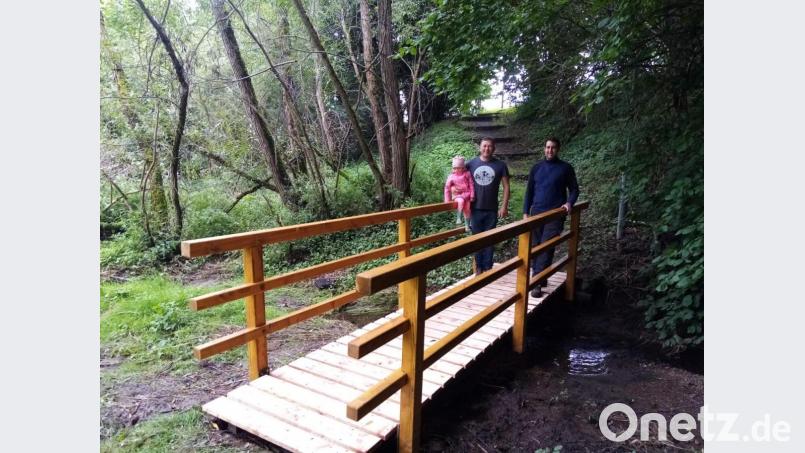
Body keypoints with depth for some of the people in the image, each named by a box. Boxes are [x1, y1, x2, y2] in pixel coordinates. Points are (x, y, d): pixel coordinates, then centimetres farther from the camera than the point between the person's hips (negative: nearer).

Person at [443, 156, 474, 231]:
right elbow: (447, 188, 1)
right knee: (461, 201, -34)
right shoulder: (451, 176, -4)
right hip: (457, 195, -1)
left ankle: (467, 225, 24)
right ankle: (458, 218, -22)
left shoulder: (467, 174, -6)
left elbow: (471, 185, -3)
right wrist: (447, 200, 0)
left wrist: (472, 196, -7)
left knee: (467, 210, 6)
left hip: (466, 194, 1)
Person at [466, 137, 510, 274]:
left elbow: (506, 186, 1)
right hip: (475, 208, 1)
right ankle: (478, 267, 19)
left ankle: (488, 267, 17)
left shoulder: (500, 165, -2)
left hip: (491, 209, 0)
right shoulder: (471, 164, 0)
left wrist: (504, 206, -4)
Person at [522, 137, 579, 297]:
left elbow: (574, 189, 7)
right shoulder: (536, 167, 10)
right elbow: (529, 191, 11)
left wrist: (570, 202, -13)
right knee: (535, 247, 6)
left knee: (546, 248, -11)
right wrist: (525, 212, 5)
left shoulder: (566, 168, 2)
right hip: (536, 213, 4)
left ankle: (537, 283, -12)